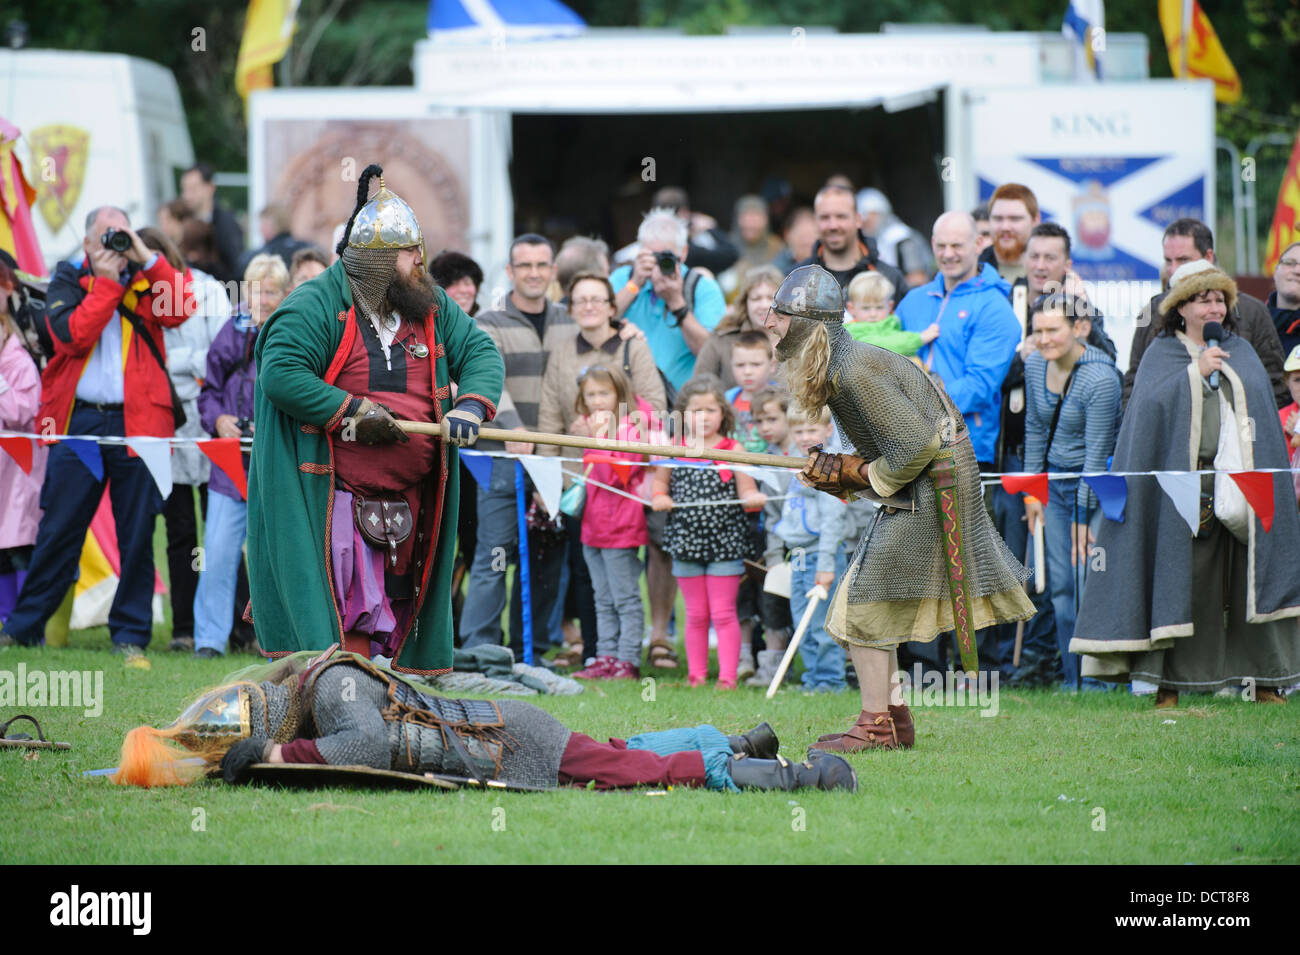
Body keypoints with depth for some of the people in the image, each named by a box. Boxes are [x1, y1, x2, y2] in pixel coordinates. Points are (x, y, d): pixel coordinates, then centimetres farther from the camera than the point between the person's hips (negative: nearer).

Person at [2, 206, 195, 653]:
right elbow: (72, 335, -9)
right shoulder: (67, 281, 8)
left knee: (137, 533, 2)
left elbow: (180, 311, -8)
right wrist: (107, 281, -9)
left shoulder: (147, 279, 10)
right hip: (78, 420, -1)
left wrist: (148, 260, -10)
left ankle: (130, 633, 11)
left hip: (136, 421, 1)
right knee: (58, 529, 2)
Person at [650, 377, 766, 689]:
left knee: (724, 613, -2)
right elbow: (659, 481, 18)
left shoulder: (733, 451, -3)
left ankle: (728, 675, 1)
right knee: (696, 615, 11)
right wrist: (658, 497, -3)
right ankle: (696, 674, 18)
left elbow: (747, 493, -3)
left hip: (725, 544, -3)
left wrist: (754, 498, -25)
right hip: (686, 542, 3)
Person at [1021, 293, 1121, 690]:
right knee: (1061, 588, 6)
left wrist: (1082, 516, -16)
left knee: (1088, 584, -11)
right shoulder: (1035, 364, 0)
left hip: (1095, 486, -7)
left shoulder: (1101, 378, -20)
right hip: (1055, 483, 7)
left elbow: (1096, 452, -18)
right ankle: (1072, 682, 12)